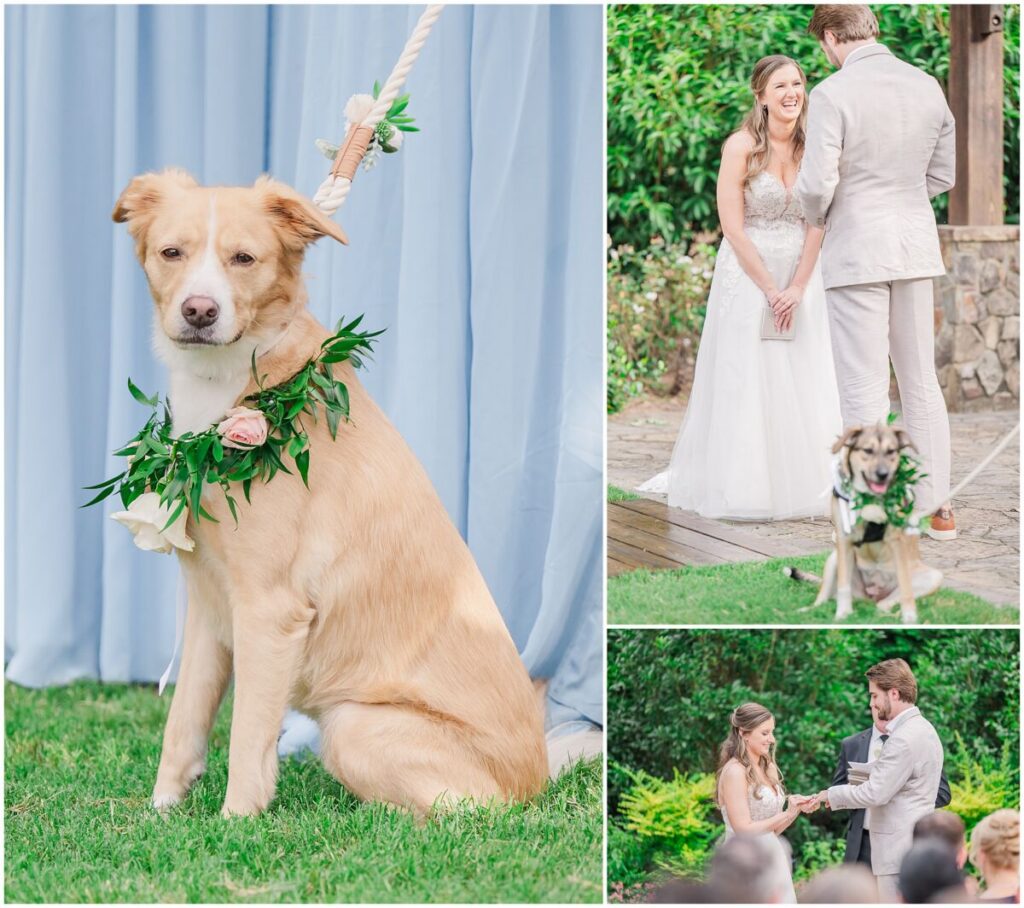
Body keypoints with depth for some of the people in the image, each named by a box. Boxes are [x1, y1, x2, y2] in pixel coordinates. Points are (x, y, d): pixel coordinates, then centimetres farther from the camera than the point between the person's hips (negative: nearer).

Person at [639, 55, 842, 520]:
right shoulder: (741, 146, -9)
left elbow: (817, 224, 0)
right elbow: (732, 225, -11)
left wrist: (798, 287, -9)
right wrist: (769, 288, -12)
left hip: (803, 276, 4)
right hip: (747, 274, -4)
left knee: (803, 383, 3)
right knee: (747, 380, -1)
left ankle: (800, 486, 11)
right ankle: (744, 491, 6)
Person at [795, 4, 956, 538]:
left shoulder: (832, 95, -15)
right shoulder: (927, 87, 3)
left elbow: (816, 186, -19)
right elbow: (944, 174, 12)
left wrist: (817, 217, 4)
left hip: (857, 252, -6)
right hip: (916, 247, 6)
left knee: (864, 391, -1)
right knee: (921, 381, 14)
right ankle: (936, 508, 18)